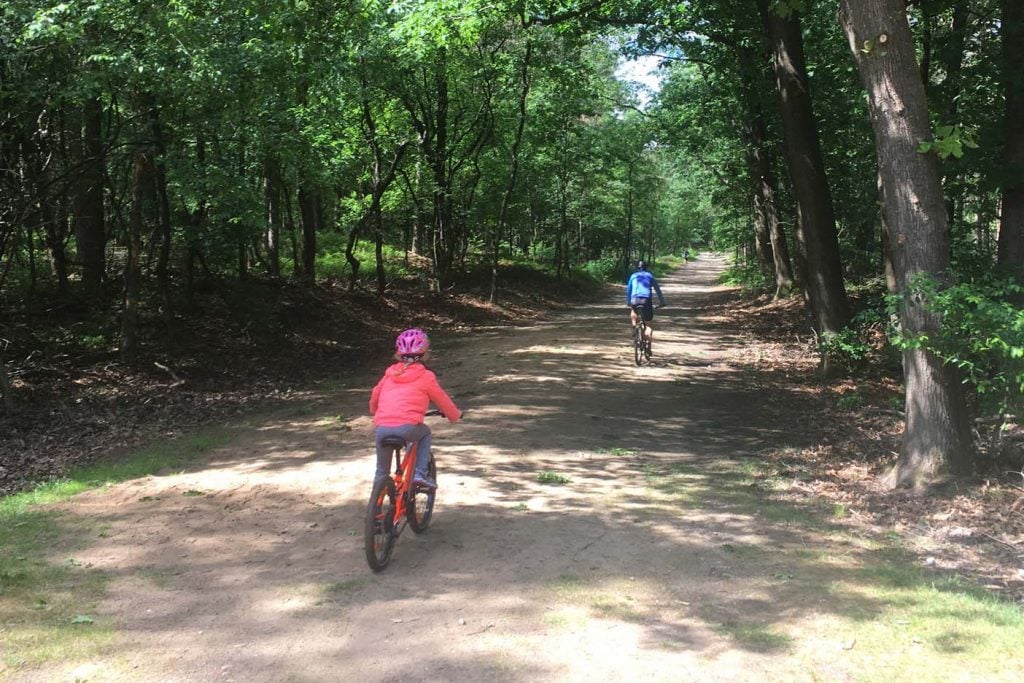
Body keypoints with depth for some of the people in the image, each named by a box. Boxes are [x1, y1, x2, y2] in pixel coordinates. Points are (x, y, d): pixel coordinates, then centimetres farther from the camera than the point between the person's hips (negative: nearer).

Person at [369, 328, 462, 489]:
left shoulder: (390, 373, 22)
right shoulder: (425, 376, 11)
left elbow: (375, 395, 33)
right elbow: (442, 400, 20)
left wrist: (374, 411, 55)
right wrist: (455, 415, 39)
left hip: (381, 428, 3)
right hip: (407, 427, -3)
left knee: (382, 470, 22)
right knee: (425, 433, 29)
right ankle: (421, 473, 16)